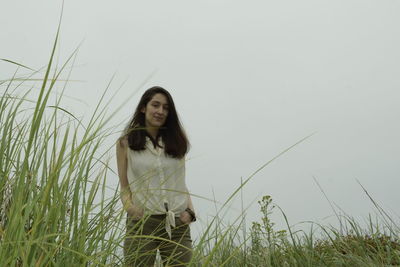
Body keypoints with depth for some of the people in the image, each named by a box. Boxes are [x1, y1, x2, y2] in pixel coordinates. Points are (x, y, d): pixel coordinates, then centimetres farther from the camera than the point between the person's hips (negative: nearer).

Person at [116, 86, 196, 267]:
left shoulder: (175, 143, 12)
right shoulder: (126, 143, 5)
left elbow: (180, 184, 15)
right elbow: (124, 186, 6)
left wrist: (190, 210, -1)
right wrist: (128, 206, -13)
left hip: (177, 223, 3)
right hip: (142, 221, -2)